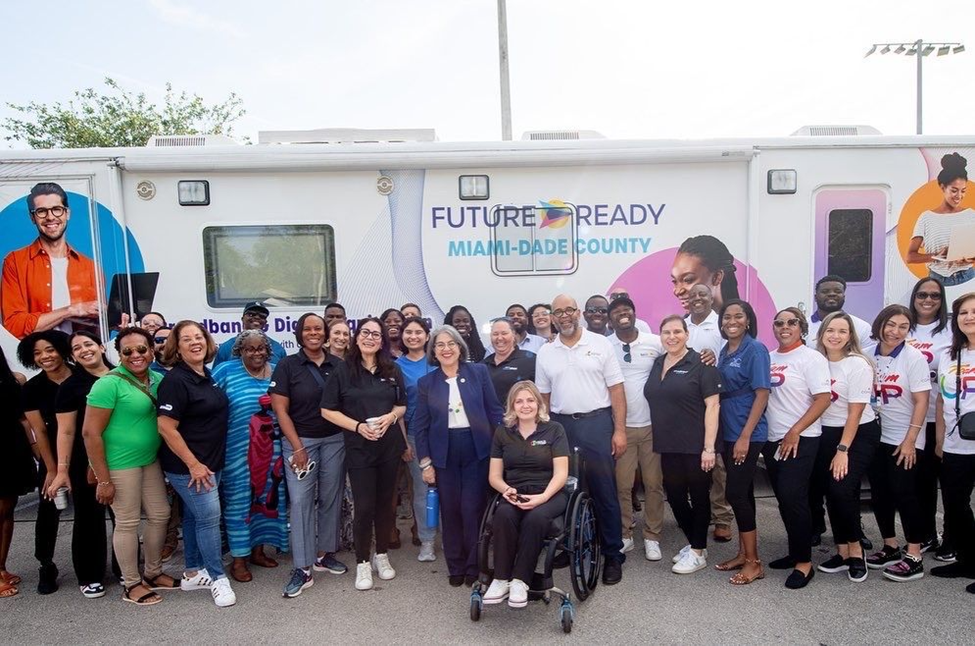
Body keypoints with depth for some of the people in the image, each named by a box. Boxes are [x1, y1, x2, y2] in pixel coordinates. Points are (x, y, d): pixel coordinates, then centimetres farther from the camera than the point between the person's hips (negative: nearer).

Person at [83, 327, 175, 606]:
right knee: (128, 523, 4)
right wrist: (103, 479, -15)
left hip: (151, 460, 7)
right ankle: (131, 585, 22)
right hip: (120, 464, -7)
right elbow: (91, 432, -15)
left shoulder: (158, 380, 5)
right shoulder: (110, 383, -14)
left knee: (160, 515, 14)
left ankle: (153, 574, 34)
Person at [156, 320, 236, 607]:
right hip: (189, 465, -8)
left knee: (194, 517, 17)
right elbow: (166, 428, -20)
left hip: (212, 462, 8)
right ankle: (218, 579, 7)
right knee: (209, 517, -5)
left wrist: (210, 462, 15)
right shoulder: (175, 380, -17)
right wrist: (193, 464, -20)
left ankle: (192, 573, 28)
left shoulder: (207, 375, 7)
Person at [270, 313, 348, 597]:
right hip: (300, 440, -3)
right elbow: (280, 409, -6)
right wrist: (298, 448, -10)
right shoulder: (287, 365, -3)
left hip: (335, 440, 3)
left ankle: (324, 554, 24)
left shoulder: (338, 365, 4)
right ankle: (302, 569, 2)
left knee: (331, 498, 9)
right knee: (300, 501, -4)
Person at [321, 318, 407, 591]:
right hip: (359, 447, -3)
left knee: (385, 502, 12)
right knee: (364, 506, -1)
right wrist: (358, 426, -16)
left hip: (390, 445, 3)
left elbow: (402, 405, 12)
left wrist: (390, 417, -10)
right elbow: (328, 410, -5)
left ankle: (382, 555, 29)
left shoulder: (392, 370, 5)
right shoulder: (343, 370, -4)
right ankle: (362, 563, 16)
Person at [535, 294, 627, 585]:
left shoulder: (600, 344, 0)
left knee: (604, 492, 2)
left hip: (597, 423, -3)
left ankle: (613, 555, 14)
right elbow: (543, 397, 10)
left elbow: (616, 389, -2)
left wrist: (619, 430, -8)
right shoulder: (545, 353, 7)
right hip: (561, 426, 3)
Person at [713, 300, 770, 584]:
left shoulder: (755, 349, -11)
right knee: (742, 493, 13)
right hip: (728, 432, 7)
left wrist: (745, 437, -19)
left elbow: (762, 395, -16)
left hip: (747, 435, -7)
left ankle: (754, 562, 5)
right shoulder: (724, 352, 11)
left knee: (736, 493, -7)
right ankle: (743, 554, 23)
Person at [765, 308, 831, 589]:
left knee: (793, 498, -9)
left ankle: (804, 562, 3)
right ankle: (795, 552, 25)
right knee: (784, 499, 12)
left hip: (801, 440, -6)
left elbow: (823, 398, -13)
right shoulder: (768, 358, 10)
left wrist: (794, 432, -17)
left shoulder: (811, 358, -7)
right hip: (773, 439, 6)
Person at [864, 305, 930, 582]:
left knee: (903, 493, -4)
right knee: (880, 493, 9)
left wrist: (910, 440, -16)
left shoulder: (913, 358, -9)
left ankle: (914, 558, 6)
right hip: (876, 436, 5)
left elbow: (921, 401, -11)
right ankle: (890, 547, 25)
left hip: (904, 441, -5)